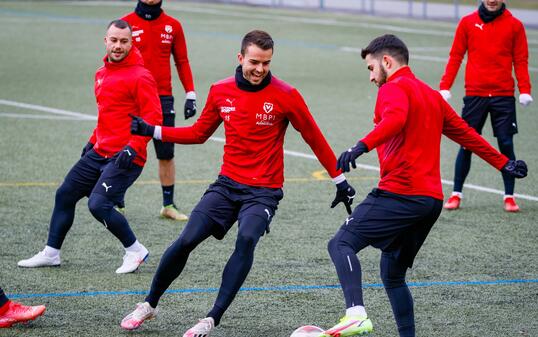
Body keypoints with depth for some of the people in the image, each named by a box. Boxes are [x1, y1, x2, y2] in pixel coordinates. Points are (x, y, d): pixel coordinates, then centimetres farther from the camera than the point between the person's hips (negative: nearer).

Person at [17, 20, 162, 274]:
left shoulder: (140, 76, -13)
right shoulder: (102, 74, 13)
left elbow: (153, 116, -18)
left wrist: (133, 147, -25)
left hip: (124, 157, -9)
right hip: (99, 153, 9)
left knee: (98, 204, -19)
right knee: (65, 195, 11)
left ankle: (135, 250, 0)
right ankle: (51, 253, 25)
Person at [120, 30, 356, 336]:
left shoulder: (286, 96, -9)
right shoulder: (220, 91, 2)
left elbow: (315, 140, 0)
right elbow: (199, 133, 17)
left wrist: (341, 181, 5)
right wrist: (151, 131, 9)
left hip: (264, 192, -3)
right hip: (227, 185, 3)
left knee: (247, 240, -29)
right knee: (186, 242, -7)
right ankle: (150, 305, 15)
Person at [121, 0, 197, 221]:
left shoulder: (173, 26, 6)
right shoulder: (126, 24, -1)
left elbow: (182, 62, 11)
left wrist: (190, 94, 4)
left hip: (163, 98, 2)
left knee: (167, 155, 4)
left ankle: (168, 206, 13)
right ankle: (117, 204, 12)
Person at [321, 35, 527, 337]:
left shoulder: (394, 88, -3)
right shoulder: (431, 95, 24)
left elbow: (395, 119, -26)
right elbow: (465, 133, 31)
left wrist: (362, 147, -39)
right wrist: (503, 163, 40)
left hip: (399, 193, -9)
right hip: (432, 199, 9)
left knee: (341, 244, -14)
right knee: (393, 273, 17)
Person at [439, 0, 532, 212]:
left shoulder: (514, 25, 3)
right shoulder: (468, 23, 4)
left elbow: (521, 60, 4)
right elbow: (455, 56, 7)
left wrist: (525, 90, -6)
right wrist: (445, 87, -1)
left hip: (503, 95, 0)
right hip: (474, 95, 0)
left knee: (506, 145, 0)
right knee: (466, 145, 2)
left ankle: (509, 196, 9)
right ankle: (457, 194, 12)